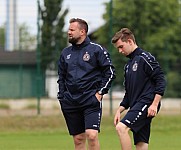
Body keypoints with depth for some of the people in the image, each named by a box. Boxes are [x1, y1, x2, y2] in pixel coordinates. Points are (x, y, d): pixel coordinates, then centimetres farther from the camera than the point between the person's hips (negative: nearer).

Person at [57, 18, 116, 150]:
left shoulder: (97, 49, -1)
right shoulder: (66, 53, 14)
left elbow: (110, 72, 0)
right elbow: (61, 77, 21)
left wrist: (100, 92, -7)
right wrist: (62, 97, 10)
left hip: (91, 100, -5)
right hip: (70, 103, 5)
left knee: (92, 135, -18)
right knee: (78, 139, 5)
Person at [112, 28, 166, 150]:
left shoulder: (145, 58, -5)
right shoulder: (129, 65, 22)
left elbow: (161, 80, -12)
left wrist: (154, 104, -18)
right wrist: (120, 110, 14)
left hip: (146, 103, -9)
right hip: (136, 106, 9)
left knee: (121, 127, -24)